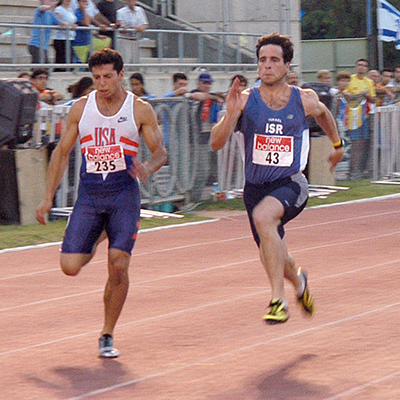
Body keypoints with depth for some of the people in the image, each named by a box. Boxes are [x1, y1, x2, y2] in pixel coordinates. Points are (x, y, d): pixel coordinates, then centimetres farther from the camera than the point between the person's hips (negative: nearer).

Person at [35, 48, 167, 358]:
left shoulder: (140, 110, -1)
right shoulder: (81, 108, 4)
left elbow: (161, 152, 3)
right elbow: (62, 152, 11)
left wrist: (148, 168, -21)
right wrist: (48, 198, 7)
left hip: (124, 195, -2)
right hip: (89, 195, 2)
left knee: (118, 265, -14)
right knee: (70, 267, -7)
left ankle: (107, 335, 4)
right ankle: (95, 241, 30)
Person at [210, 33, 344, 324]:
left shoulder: (305, 100, -3)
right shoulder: (246, 100, -6)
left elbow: (324, 114, 22)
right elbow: (216, 144, -13)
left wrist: (337, 144, 34)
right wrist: (231, 114, -29)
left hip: (290, 184, -3)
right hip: (255, 187, 3)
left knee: (263, 216, -35)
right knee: (274, 258, 15)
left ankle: (278, 300, -32)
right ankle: (298, 282, 54)